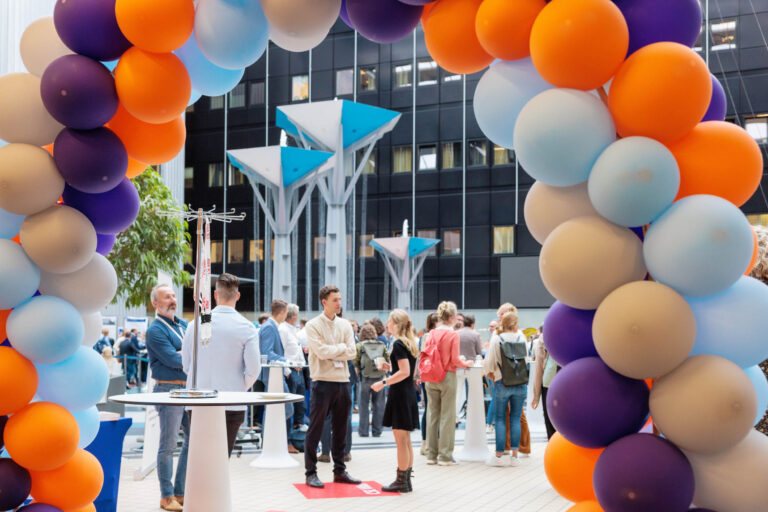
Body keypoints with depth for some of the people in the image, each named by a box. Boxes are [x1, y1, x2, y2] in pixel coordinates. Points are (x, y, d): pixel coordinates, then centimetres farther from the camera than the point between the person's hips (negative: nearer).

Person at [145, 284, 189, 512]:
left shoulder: (184, 325, 15)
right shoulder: (155, 330, -9)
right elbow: (174, 361, -17)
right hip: (169, 390, -8)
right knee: (168, 445, -1)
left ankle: (181, 492, 21)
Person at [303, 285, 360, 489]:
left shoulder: (345, 325, 10)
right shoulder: (313, 325, -5)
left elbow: (352, 352, 0)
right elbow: (322, 352, -16)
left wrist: (330, 353, -10)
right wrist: (342, 347, -4)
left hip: (342, 381, 5)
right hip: (323, 382, -5)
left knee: (340, 429, 12)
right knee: (315, 429, -1)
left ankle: (340, 470, 21)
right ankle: (311, 472, 6)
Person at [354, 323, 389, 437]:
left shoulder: (360, 345, -4)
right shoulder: (382, 345, 4)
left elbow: (355, 362, -5)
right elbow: (388, 360, 4)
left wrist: (358, 372, 11)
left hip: (365, 379, -2)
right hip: (379, 378, 2)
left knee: (364, 405, 8)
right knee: (378, 405, 9)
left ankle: (363, 431, 9)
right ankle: (377, 431, 11)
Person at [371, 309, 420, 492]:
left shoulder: (398, 344, -15)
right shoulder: (410, 343, 12)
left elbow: (404, 372, -23)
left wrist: (384, 382, -20)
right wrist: (390, 367, 20)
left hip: (400, 394, -9)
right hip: (409, 393, 9)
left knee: (401, 440, -4)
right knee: (406, 441, 13)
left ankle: (401, 482, 1)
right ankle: (406, 480, 18)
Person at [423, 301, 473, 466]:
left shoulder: (432, 333, 3)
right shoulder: (453, 335, -10)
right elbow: (455, 360, -11)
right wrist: (466, 364, 8)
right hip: (448, 377, -5)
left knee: (432, 414, 10)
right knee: (447, 416, 1)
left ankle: (431, 454, 15)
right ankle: (445, 456, 3)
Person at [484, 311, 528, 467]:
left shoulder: (496, 338, -6)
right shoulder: (521, 338, 1)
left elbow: (490, 361, -4)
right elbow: (527, 359, 12)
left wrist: (489, 373, 16)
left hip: (502, 384, -2)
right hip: (521, 384, 2)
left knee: (500, 419, 4)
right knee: (515, 419, 8)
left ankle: (499, 456, 2)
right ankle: (514, 455, 7)